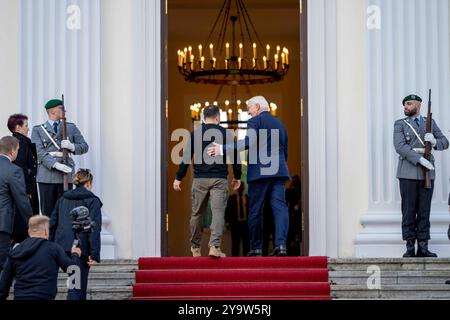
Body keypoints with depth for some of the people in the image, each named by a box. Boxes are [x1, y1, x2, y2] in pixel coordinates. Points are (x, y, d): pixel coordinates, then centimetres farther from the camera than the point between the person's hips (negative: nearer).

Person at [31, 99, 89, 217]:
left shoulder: (71, 127, 17)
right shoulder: (38, 130, 8)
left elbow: (84, 146, 13)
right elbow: (39, 152, -5)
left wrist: (72, 147, -10)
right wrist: (55, 164, -20)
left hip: (66, 176, 2)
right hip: (47, 176, -2)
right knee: (47, 211, -1)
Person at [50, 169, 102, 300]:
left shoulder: (62, 199, 15)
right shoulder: (92, 201, -2)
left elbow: (52, 224, 14)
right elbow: (94, 229, -10)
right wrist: (94, 254, -13)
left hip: (62, 247, 6)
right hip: (81, 248, -6)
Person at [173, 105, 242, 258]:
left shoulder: (195, 133, 5)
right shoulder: (225, 133, 3)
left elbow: (187, 157, 2)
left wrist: (178, 178, 6)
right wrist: (237, 177, 17)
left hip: (199, 179, 2)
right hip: (219, 179, -1)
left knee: (197, 213, 13)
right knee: (218, 213, -5)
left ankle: (195, 248, 24)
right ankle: (214, 247, -21)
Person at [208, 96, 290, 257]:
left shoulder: (255, 121, -1)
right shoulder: (280, 124, 21)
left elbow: (249, 142, -18)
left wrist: (222, 149, -19)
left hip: (259, 172, -5)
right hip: (279, 171, 5)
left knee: (256, 210, 3)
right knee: (280, 207, -4)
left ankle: (256, 248, 6)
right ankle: (281, 244, -19)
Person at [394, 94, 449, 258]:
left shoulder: (430, 123, 16)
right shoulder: (400, 124, 7)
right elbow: (400, 146, -7)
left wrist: (434, 141, -9)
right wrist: (420, 159, -18)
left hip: (427, 173, 2)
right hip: (408, 173, -2)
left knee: (424, 211, 2)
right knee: (409, 211, -3)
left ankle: (423, 247, 5)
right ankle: (410, 248, 0)